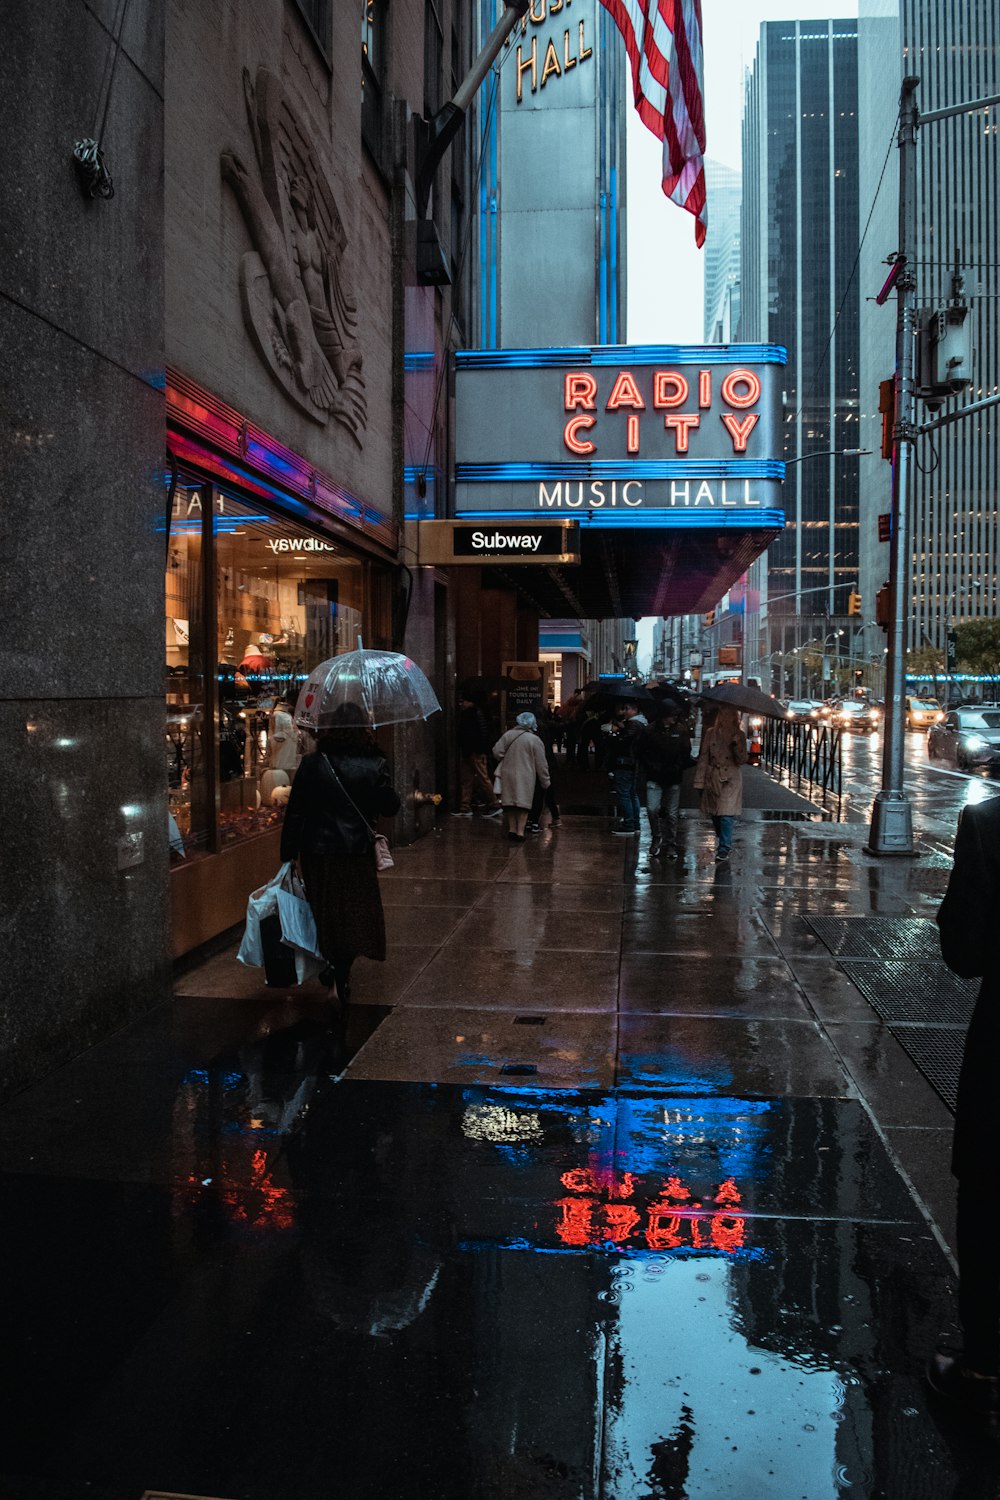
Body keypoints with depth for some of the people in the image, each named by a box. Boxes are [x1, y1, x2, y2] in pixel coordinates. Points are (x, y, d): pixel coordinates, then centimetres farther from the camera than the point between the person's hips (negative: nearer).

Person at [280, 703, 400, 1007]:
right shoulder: (374, 765, -8)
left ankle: (331, 965, 28)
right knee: (354, 914, 12)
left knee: (324, 913, 18)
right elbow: (390, 808, -1)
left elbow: (294, 813, -4)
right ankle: (341, 976, 4)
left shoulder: (311, 764, -6)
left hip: (317, 853, 1)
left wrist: (288, 854, 3)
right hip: (357, 853, -1)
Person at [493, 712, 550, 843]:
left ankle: (512, 829, 16)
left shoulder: (507, 735, 1)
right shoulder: (535, 740, -6)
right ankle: (520, 831, -3)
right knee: (523, 803, 2)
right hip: (525, 777, -3)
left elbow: (497, 752, -1)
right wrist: (545, 781, 6)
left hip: (507, 774, 3)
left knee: (510, 803, 12)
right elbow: (541, 764, -4)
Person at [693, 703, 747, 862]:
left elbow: (742, 761, -4)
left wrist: (737, 745, -22)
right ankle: (725, 844, 28)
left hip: (730, 781, -3)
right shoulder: (711, 733, 4)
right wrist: (700, 781, 1)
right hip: (712, 779, 3)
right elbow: (703, 758, 4)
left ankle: (724, 850, -11)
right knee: (715, 815, 9)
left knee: (725, 816, -14)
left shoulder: (739, 735, 1)